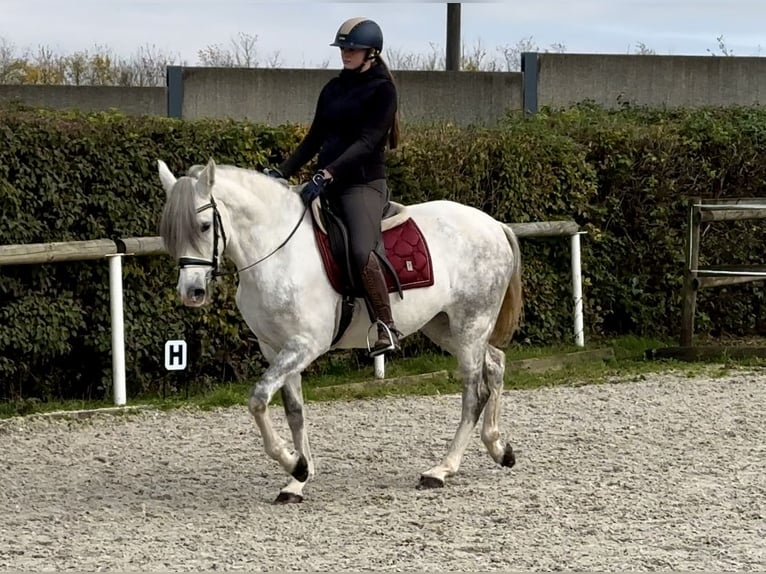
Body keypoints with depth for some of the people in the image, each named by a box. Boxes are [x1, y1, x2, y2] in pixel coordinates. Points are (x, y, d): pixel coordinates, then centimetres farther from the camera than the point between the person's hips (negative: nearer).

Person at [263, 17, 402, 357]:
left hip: (364, 183, -8)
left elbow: (367, 141, -17)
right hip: (327, 183, 8)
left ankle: (387, 328, -21)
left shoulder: (382, 90, -6)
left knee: (361, 251, -31)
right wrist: (283, 172, 4)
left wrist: (327, 174, -28)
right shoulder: (333, 89, 14)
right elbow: (314, 140, 17)